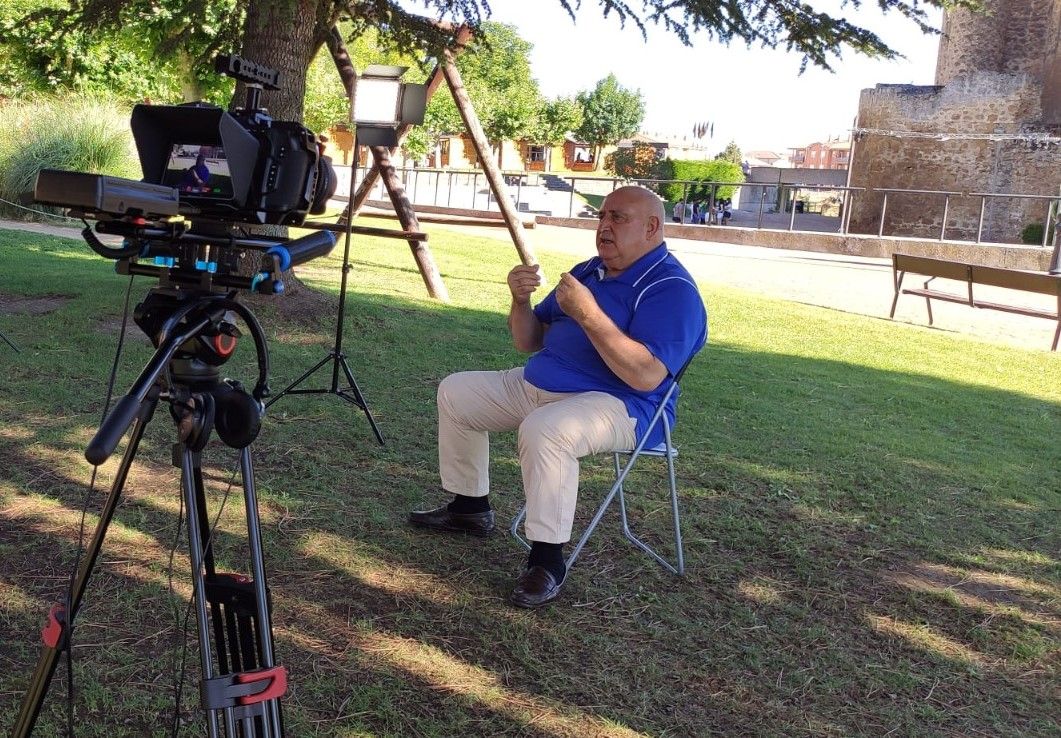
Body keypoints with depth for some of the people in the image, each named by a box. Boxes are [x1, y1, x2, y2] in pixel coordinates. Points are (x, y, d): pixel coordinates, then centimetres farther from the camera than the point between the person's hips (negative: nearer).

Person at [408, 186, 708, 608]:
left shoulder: (671, 289, -14)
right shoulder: (587, 271, 14)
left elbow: (647, 376, -29)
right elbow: (529, 343, 16)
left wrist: (588, 313, -30)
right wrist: (521, 301, -5)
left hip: (618, 405, -10)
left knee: (543, 430, -40)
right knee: (455, 392, 13)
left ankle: (547, 560, -26)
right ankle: (470, 508, 24)